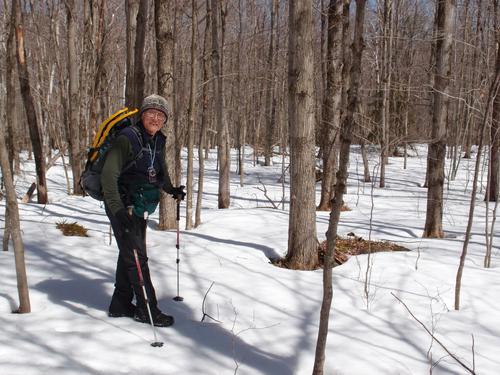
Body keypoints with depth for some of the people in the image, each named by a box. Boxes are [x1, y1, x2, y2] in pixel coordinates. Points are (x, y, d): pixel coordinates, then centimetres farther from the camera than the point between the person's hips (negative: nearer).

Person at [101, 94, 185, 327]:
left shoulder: (158, 142, 5)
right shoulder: (127, 139, -19)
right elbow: (109, 174, -25)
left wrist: (171, 190, 17)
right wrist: (117, 208, -33)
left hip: (140, 208, 8)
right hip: (122, 208, -8)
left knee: (129, 256, 16)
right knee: (136, 257, -4)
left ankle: (120, 305, 29)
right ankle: (146, 308, 7)